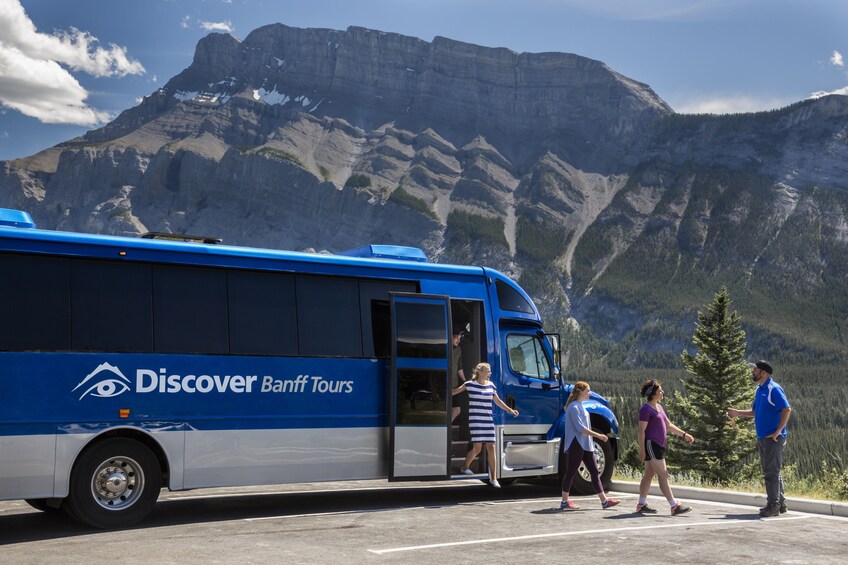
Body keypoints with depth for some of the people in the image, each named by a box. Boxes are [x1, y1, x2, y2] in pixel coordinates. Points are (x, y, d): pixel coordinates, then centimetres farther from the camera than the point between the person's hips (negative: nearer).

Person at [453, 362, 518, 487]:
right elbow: (456, 391, 10)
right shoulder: (470, 384, -4)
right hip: (475, 421, -4)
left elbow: (498, 401, 19)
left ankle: (493, 478, 6)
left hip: (488, 421, 4)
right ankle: (465, 467, 24)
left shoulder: (491, 385, 9)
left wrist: (510, 410, 13)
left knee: (491, 448, 1)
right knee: (477, 448, -7)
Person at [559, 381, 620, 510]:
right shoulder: (573, 407, -15)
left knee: (594, 471, 8)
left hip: (585, 445, 10)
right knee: (571, 472, -2)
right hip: (576, 444, -10)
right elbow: (580, 428, -21)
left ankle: (604, 501, 9)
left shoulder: (581, 406, 15)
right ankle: (565, 502, 6)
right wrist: (598, 435, -20)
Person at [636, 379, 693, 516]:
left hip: (659, 446, 10)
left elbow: (669, 425, 20)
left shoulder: (659, 407, 15)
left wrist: (684, 434, 11)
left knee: (648, 475, 12)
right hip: (651, 445, -10)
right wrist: (642, 450, -19)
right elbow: (641, 431, -16)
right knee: (663, 476, -9)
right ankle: (674, 507, -9)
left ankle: (641, 505, 17)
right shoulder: (646, 409, -13)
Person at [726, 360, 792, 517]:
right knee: (770, 471, 13)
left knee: (772, 472, -6)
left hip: (773, 438, -9)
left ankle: (773, 505, -1)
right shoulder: (759, 390, 15)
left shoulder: (774, 389, -14)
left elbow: (786, 410, -21)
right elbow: (754, 412, 24)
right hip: (762, 438, 9)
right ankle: (780, 503, 22)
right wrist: (737, 413, 14)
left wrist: (778, 432, -20)